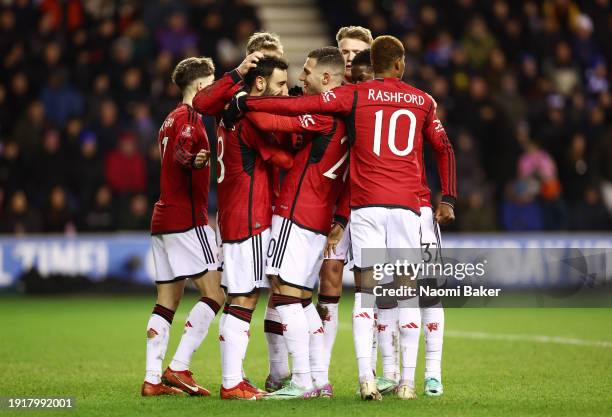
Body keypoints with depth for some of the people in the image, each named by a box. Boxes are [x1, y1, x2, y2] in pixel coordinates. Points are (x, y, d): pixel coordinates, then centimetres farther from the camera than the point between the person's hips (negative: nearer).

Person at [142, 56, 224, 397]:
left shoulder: (172, 119, 19)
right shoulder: (189, 117, -9)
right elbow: (181, 152, -27)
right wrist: (193, 160, -42)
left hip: (163, 218, 10)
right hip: (187, 219, -10)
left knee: (167, 300, 7)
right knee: (215, 292, -9)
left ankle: (153, 379, 3)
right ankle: (178, 368, -14)